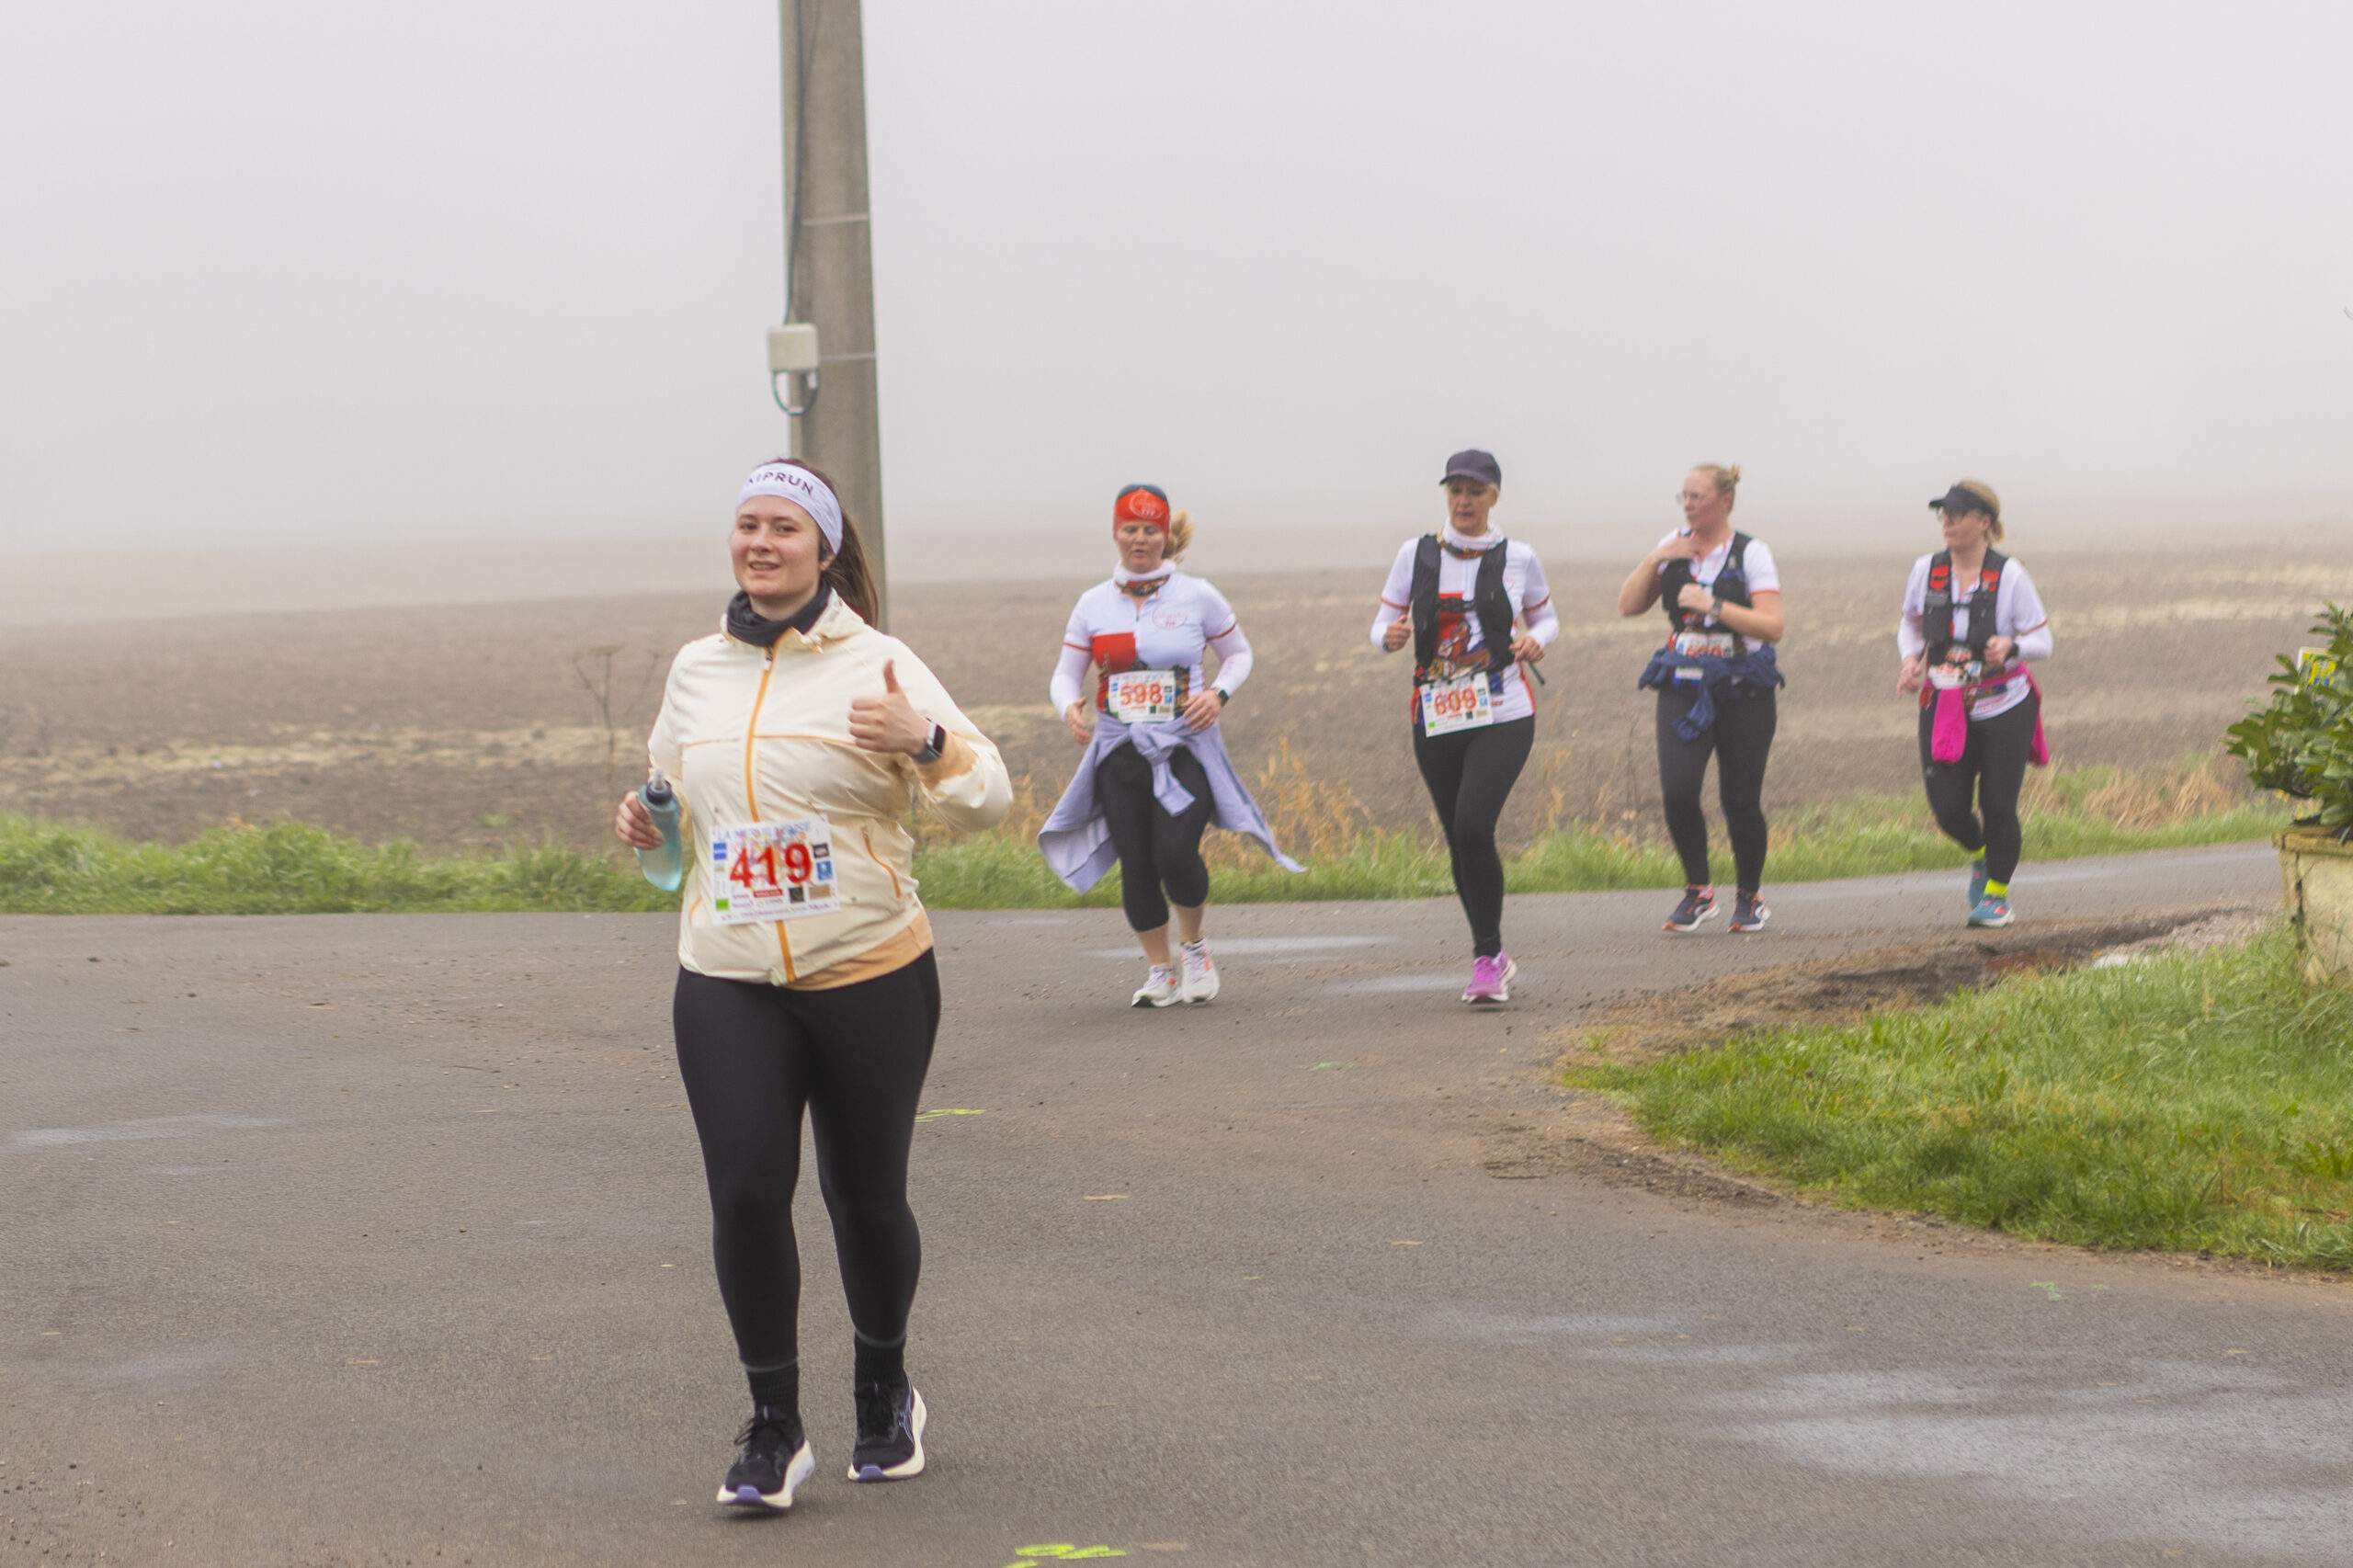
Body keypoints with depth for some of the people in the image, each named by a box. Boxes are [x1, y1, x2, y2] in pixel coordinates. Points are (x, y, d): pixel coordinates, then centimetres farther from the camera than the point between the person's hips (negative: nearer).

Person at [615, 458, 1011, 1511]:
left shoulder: (876, 665, -4)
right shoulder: (697, 670, 9)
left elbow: (986, 798, -7)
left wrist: (925, 741, -27)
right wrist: (646, 823, 2)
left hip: (871, 977, -2)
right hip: (728, 986, 2)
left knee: (865, 1196, 7)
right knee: (745, 1189, -11)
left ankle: (885, 1394, 32)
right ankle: (772, 1428, 1)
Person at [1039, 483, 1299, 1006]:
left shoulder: (1197, 596, 0)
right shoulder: (1093, 604, 5)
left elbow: (1239, 653, 12)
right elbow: (1064, 674, 9)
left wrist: (1219, 693, -8)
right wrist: (1069, 707, -14)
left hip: (1185, 748, -3)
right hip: (1119, 751, 3)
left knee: (1175, 853, -19)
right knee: (1136, 865, -1)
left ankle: (1194, 947, 9)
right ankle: (1160, 971, 17)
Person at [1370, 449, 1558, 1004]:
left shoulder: (1518, 559, 3)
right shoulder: (1416, 554, 5)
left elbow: (1546, 618, 17)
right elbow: (1381, 628, 7)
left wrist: (1537, 640, -6)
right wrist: (1390, 636, -16)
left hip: (1503, 714, -3)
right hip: (1436, 719, 3)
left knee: (1473, 826, -21)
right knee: (1459, 841, 7)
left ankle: (1487, 957, -12)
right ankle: (1495, 961, 22)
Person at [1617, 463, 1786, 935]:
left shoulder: (1751, 554, -6)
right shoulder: (1675, 546, 8)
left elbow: (1772, 627, -15)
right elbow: (1628, 605, 8)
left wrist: (1713, 604, -23)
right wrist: (1654, 560, -6)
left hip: (1742, 688, -3)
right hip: (1684, 687, 3)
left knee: (1740, 800, -1)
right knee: (1677, 790, -16)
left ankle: (1749, 897, 21)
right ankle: (1698, 890, 1)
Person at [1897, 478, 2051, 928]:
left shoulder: (2010, 577, -9)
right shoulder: (1926, 570, 1)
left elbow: (2042, 641, -4)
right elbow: (1910, 623, 18)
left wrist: (2010, 646, -26)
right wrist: (1910, 659, -3)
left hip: (2004, 709, -3)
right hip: (1944, 709, 3)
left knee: (1998, 806, -1)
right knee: (1947, 807, -4)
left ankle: (1997, 892, 22)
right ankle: (1980, 856, 31)